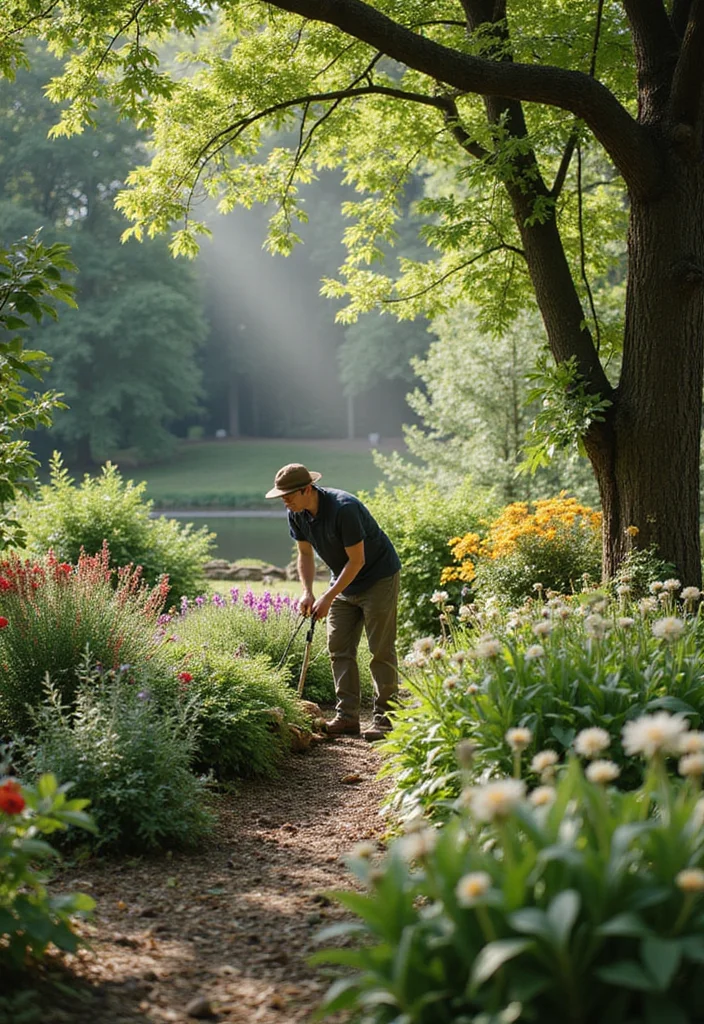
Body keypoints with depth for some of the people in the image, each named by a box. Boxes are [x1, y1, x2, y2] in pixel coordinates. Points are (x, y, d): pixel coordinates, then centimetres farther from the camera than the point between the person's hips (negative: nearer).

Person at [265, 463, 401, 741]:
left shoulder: (343, 508, -30)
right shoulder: (297, 515, -7)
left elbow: (357, 560, -26)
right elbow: (305, 554, 7)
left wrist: (328, 598, -23)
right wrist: (307, 592, -7)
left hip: (378, 577, -8)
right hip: (344, 581, 8)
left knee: (381, 650, -7)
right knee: (339, 648, 2)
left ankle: (383, 718, -2)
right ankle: (347, 716, 5)